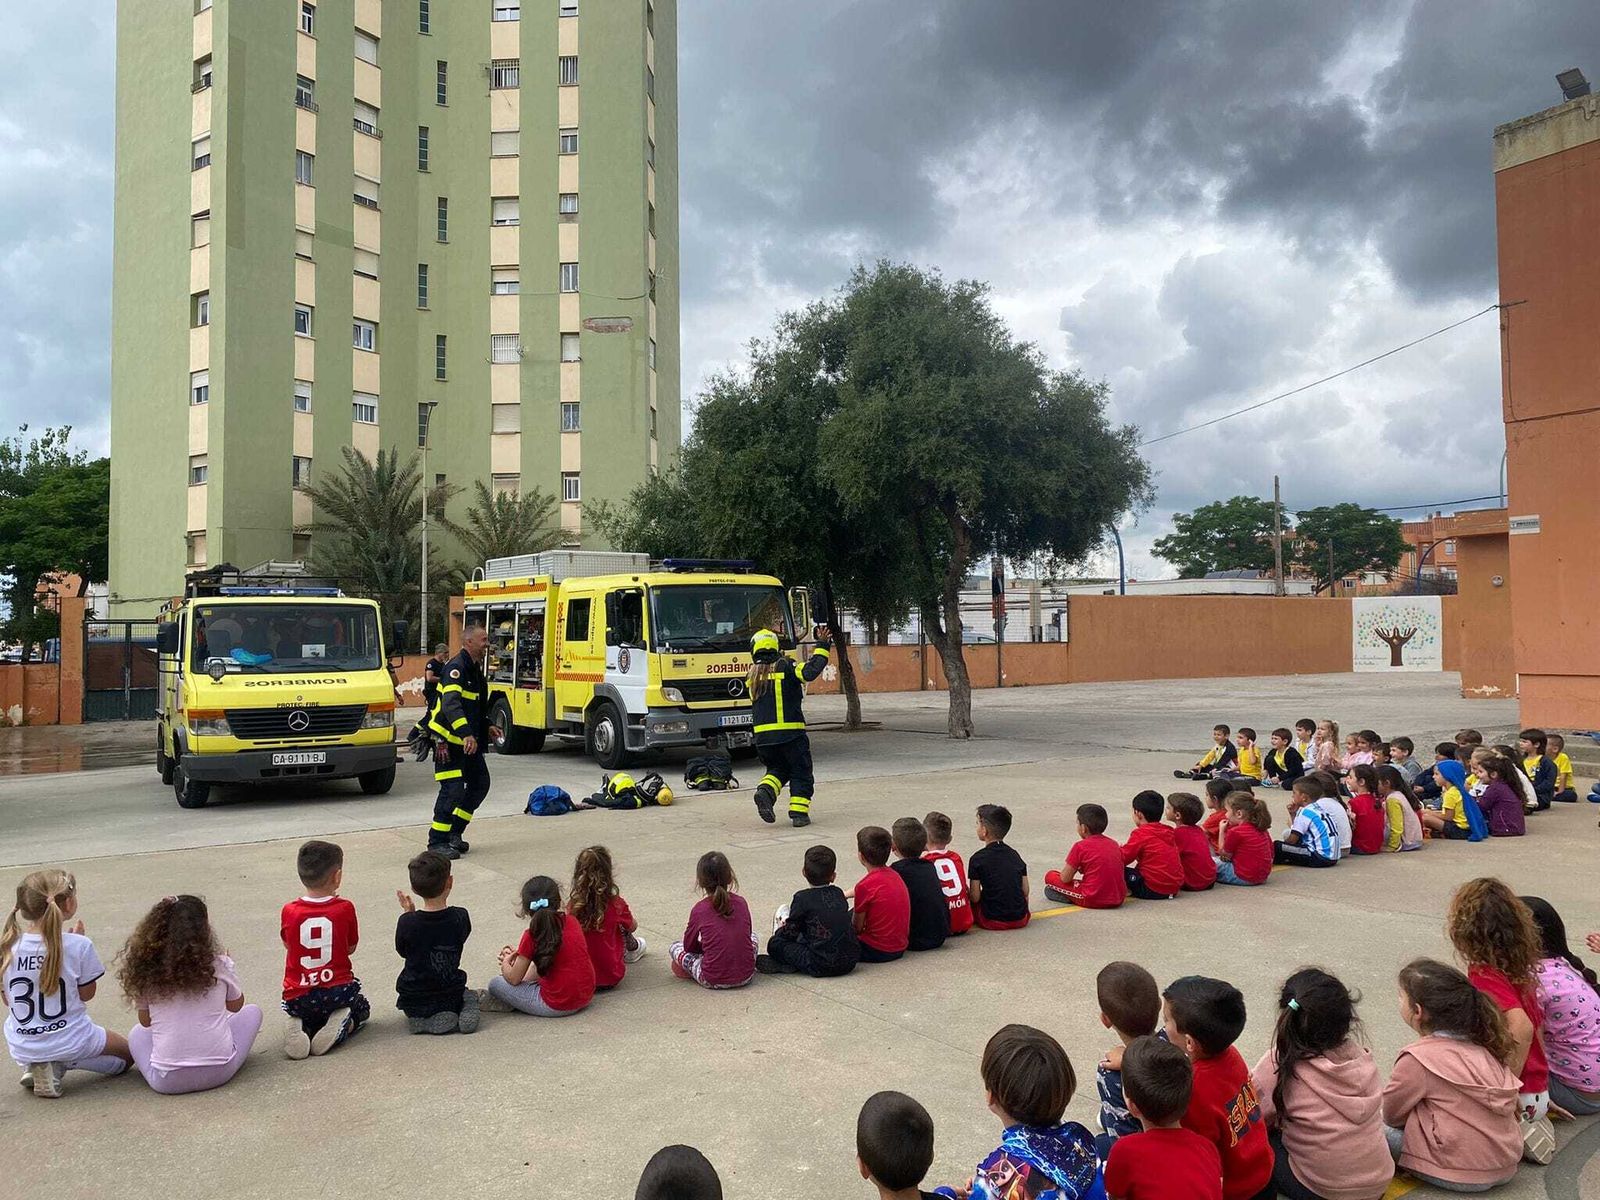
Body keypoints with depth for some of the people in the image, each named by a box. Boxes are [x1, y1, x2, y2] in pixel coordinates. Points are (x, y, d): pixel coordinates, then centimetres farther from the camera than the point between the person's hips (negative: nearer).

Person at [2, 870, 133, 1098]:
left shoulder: (8, 946, -8)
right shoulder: (78, 945, -19)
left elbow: (8, 1000, 5)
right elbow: (87, 994, -5)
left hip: (21, 1047, 5)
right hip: (69, 1042, -5)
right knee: (127, 1054, 21)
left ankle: (33, 1065, 5)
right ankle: (60, 1065, -3)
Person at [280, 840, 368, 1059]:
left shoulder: (289, 911, -6)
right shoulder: (345, 908, -11)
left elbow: (288, 945, 11)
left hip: (298, 997, 2)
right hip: (338, 991, -2)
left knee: (304, 1014, 35)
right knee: (361, 1008, 30)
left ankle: (299, 1027, 0)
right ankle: (344, 1025, -4)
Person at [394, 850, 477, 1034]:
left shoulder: (407, 923, -20)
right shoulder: (460, 917, -16)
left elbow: (402, 951, 0)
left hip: (414, 1000, -1)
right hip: (451, 995, 1)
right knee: (470, 996, 33)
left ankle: (421, 1019, -1)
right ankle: (463, 1010, -3)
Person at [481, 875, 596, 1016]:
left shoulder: (532, 935, -13)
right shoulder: (572, 921, 2)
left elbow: (513, 979, -3)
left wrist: (505, 963, 18)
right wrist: (519, 952, 21)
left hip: (556, 1007, -6)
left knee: (495, 983, 5)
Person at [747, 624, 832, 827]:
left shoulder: (752, 675, 10)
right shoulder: (785, 667, -5)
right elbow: (810, 672, -19)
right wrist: (822, 645, -12)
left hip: (762, 735, 4)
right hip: (790, 733, -4)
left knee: (777, 769, 21)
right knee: (800, 772, 9)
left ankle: (765, 791, -6)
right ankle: (799, 812, 3)